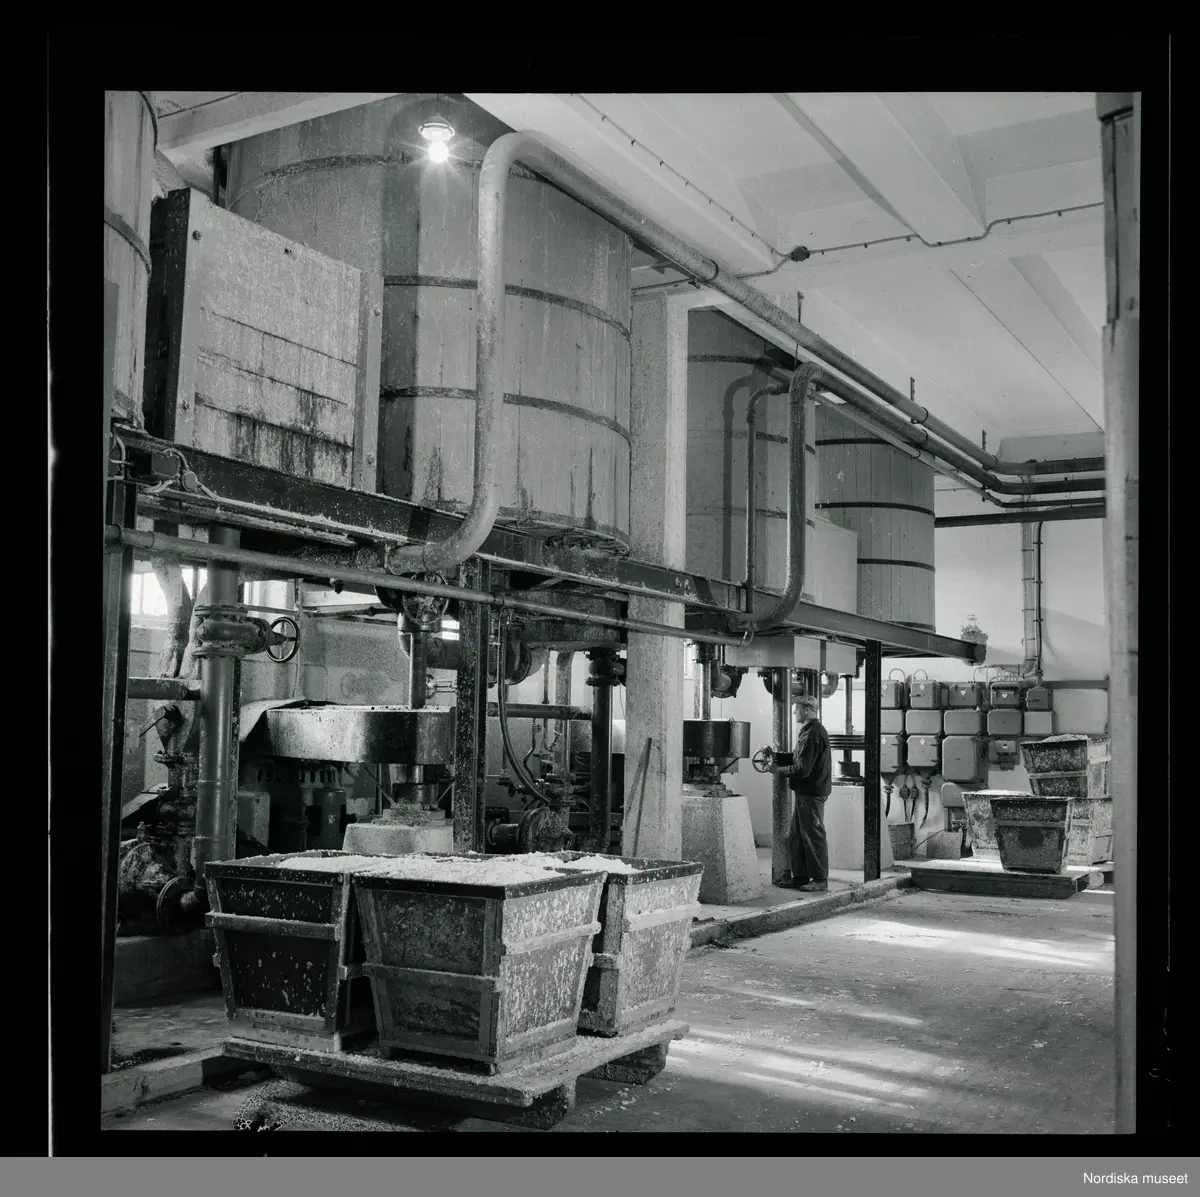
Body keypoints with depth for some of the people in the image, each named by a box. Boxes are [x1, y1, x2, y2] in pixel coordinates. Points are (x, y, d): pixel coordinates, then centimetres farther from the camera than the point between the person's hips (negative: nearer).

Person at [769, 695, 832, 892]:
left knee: (813, 835, -1)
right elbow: (798, 758, 17)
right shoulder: (811, 730, 14)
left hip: (811, 792, -10)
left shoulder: (812, 734, -20)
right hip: (805, 790, 10)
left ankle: (820, 879, 7)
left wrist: (779, 770, -12)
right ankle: (800, 876, 21)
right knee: (796, 835, 14)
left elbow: (803, 769, -24)